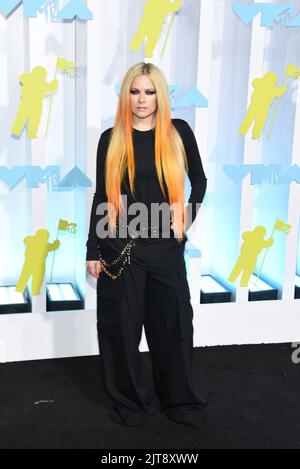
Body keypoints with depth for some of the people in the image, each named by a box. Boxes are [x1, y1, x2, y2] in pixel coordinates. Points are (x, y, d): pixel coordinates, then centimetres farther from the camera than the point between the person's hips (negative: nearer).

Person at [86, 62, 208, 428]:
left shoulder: (178, 132, 2)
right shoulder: (111, 139, 1)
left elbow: (198, 179, 15)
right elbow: (101, 197, 3)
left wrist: (187, 218, 3)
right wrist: (93, 250, 1)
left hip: (166, 246, 1)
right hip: (120, 247, 0)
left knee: (173, 324, 8)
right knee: (121, 326, 7)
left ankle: (180, 401, 28)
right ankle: (129, 401, 27)